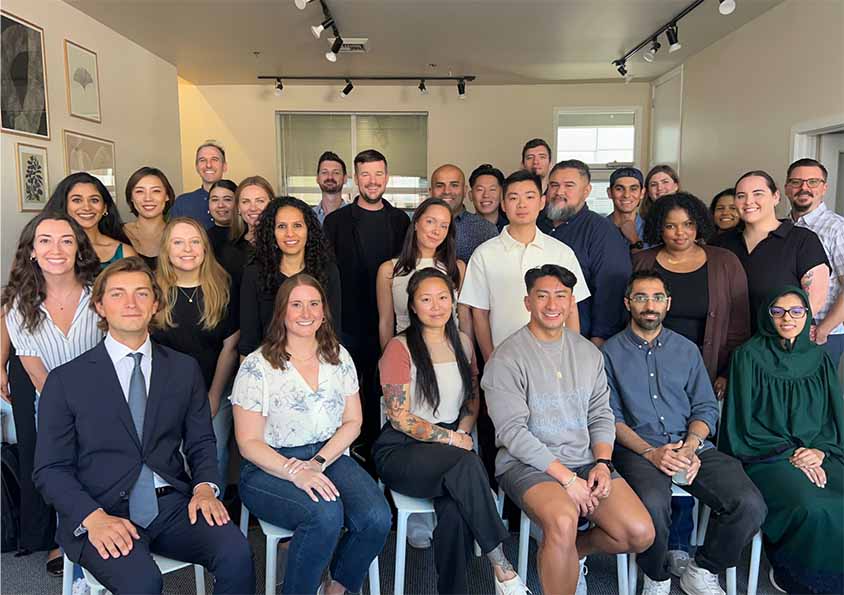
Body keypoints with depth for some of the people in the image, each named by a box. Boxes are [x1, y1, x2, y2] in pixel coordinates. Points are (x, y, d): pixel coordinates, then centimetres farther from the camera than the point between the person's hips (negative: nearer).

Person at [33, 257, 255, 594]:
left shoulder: (185, 369, 11)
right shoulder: (66, 380, 3)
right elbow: (51, 469, 2)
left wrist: (205, 486, -7)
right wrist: (93, 517, -15)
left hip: (172, 506, 2)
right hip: (99, 512, -2)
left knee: (236, 551, -25)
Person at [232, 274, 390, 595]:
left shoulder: (338, 356, 8)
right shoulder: (256, 366, -5)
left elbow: (352, 421, 7)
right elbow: (249, 443, -6)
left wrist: (318, 463, -9)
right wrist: (295, 472, -21)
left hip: (330, 456, 4)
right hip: (270, 468, -4)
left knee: (377, 518, -22)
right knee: (326, 514, -32)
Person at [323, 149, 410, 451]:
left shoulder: (400, 220, 6)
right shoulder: (335, 221, 1)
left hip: (388, 322, 2)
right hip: (348, 324, -1)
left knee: (380, 391, 12)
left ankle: (375, 448, 27)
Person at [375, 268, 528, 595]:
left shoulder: (463, 343, 11)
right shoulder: (400, 348, -7)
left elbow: (473, 400, 18)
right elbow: (400, 418, -10)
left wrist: (463, 433, -2)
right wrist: (451, 439, -15)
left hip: (450, 448, 4)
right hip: (401, 451, -4)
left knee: (455, 509, -28)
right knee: (467, 463, -33)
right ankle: (501, 566, -21)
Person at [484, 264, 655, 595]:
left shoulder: (589, 353, 12)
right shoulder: (507, 359, -8)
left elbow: (601, 415, 13)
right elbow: (512, 432, -14)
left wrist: (602, 463, -5)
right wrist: (566, 477, -17)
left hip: (585, 461, 6)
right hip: (527, 463, -6)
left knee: (641, 534, -10)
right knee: (564, 521, -34)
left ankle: (569, 552, 18)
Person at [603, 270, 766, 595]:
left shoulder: (686, 349, 17)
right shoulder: (611, 353, 5)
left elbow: (705, 407, 12)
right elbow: (611, 417, -2)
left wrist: (690, 447, -8)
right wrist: (650, 452, -16)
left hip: (690, 446, 4)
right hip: (638, 449, -4)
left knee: (750, 504, -19)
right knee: (653, 504, -34)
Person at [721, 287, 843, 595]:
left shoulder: (818, 358, 15)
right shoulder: (749, 356, 0)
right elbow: (744, 420, -3)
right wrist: (790, 454, -10)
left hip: (816, 454, 4)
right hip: (766, 457, -4)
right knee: (812, 509, -31)